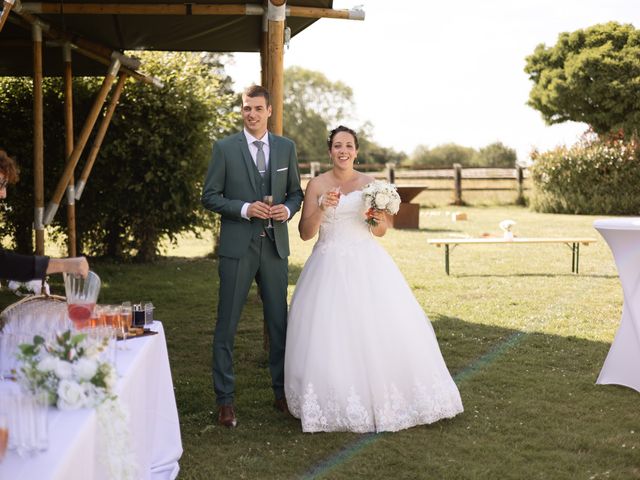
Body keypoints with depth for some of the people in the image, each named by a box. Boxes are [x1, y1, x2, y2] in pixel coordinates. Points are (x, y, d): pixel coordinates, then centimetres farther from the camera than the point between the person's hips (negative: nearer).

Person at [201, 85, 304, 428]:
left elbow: (296, 192, 14)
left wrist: (287, 209, -8)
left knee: (279, 322, 10)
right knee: (226, 325, 0)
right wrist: (244, 209, -16)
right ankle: (225, 400, 9)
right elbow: (209, 196, -2)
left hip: (275, 246, 3)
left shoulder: (286, 147, 8)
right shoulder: (225, 148, -1)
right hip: (237, 247, -3)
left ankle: (282, 393, 24)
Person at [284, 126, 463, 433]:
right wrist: (322, 209, -16)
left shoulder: (370, 184, 7)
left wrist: (380, 220, -8)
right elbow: (305, 233, -1)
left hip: (368, 266, 2)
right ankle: (336, 404, 7)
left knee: (382, 329, -5)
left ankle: (384, 399, 11)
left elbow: (380, 232, 14)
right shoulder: (317, 185, 2)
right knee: (331, 334, -6)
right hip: (330, 267, -1)